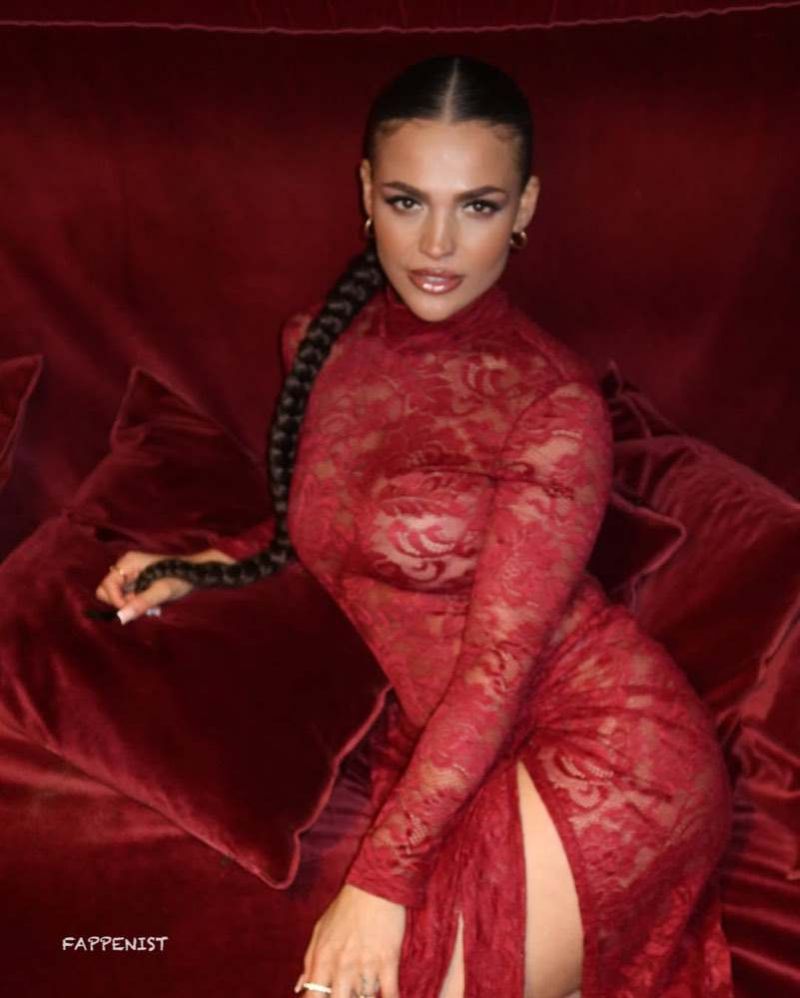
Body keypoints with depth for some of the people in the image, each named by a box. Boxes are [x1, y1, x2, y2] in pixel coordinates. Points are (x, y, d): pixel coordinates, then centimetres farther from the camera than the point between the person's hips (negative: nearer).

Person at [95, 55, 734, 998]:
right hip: (446, 751, 6)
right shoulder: (319, 341, 1)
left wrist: (381, 876, -20)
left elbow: (501, 658, -19)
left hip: (603, 745, -6)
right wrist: (204, 567, 9)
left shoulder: (554, 403, -16)